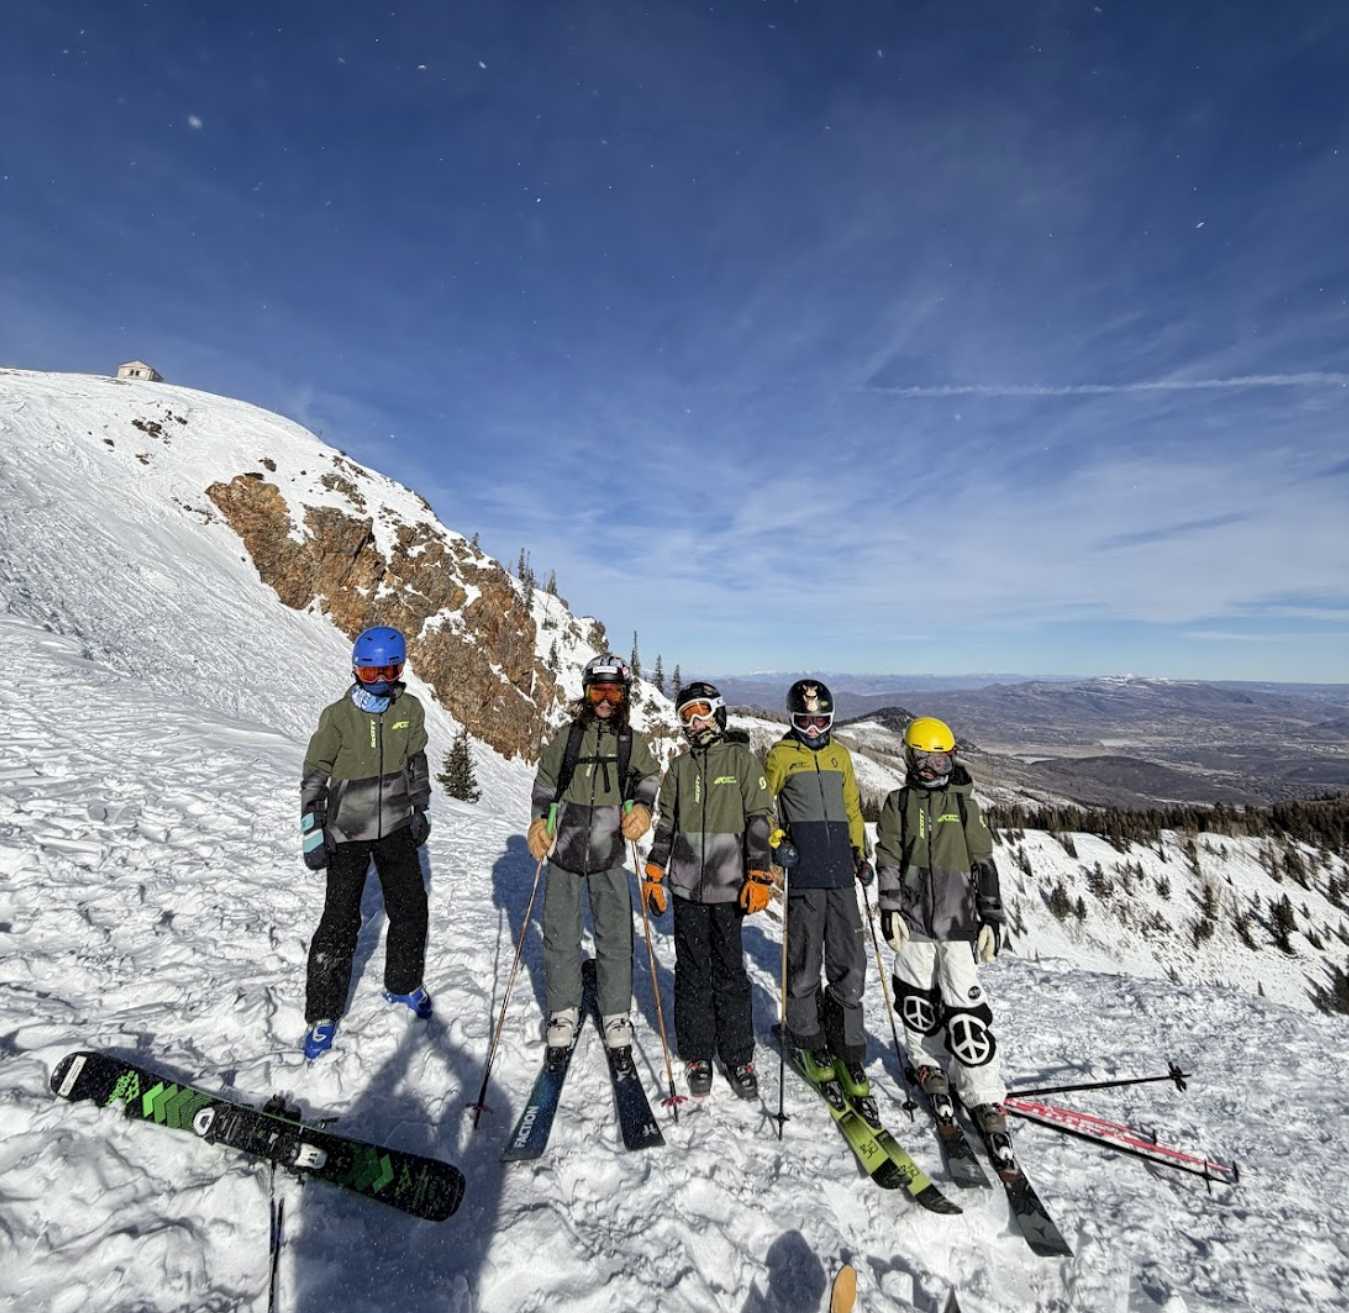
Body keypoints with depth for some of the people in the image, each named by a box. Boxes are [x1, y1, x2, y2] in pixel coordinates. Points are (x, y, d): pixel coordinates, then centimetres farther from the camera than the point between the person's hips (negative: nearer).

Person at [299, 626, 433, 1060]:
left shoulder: (410, 710, -4)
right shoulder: (338, 715, -12)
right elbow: (314, 776, -7)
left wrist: (420, 812, 14)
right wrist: (312, 833, -10)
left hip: (396, 827, 3)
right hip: (348, 831, -3)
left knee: (411, 909, 10)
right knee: (341, 921, -1)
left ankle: (403, 984, 34)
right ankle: (323, 1013, 20)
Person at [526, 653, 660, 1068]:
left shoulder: (633, 742, 5)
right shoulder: (565, 737, 5)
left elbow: (650, 778, 9)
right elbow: (544, 783, 13)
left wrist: (642, 806, -11)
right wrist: (538, 821, 0)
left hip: (609, 853, 0)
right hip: (564, 848, 1)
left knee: (616, 937, 4)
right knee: (560, 935, 9)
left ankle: (615, 1016, 23)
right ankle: (563, 1012, 29)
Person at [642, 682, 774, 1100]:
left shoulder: (742, 759, -2)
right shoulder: (680, 766, 8)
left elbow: (760, 821, -4)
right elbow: (666, 824, 12)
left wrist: (759, 877, -9)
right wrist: (653, 875, 9)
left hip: (728, 888, -3)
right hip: (687, 886, 3)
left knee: (730, 974, 7)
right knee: (692, 973, 12)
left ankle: (738, 1056, 25)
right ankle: (697, 1054, 27)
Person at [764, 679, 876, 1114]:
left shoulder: (840, 754, 15)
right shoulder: (780, 754, 2)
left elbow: (852, 808, 21)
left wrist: (860, 853, 16)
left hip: (840, 870, 4)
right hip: (804, 871, -4)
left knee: (849, 963, 6)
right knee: (805, 962, 4)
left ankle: (848, 1050, 21)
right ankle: (809, 1040, 25)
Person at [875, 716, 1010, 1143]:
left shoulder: (964, 805, 5)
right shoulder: (898, 803, 3)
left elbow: (983, 864, 5)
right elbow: (888, 859, 0)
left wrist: (991, 917, 1)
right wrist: (890, 909, -7)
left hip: (957, 919, 0)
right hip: (913, 917, 1)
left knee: (965, 1005, -3)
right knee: (916, 996, 11)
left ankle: (984, 1094, 9)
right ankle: (928, 1060, 34)